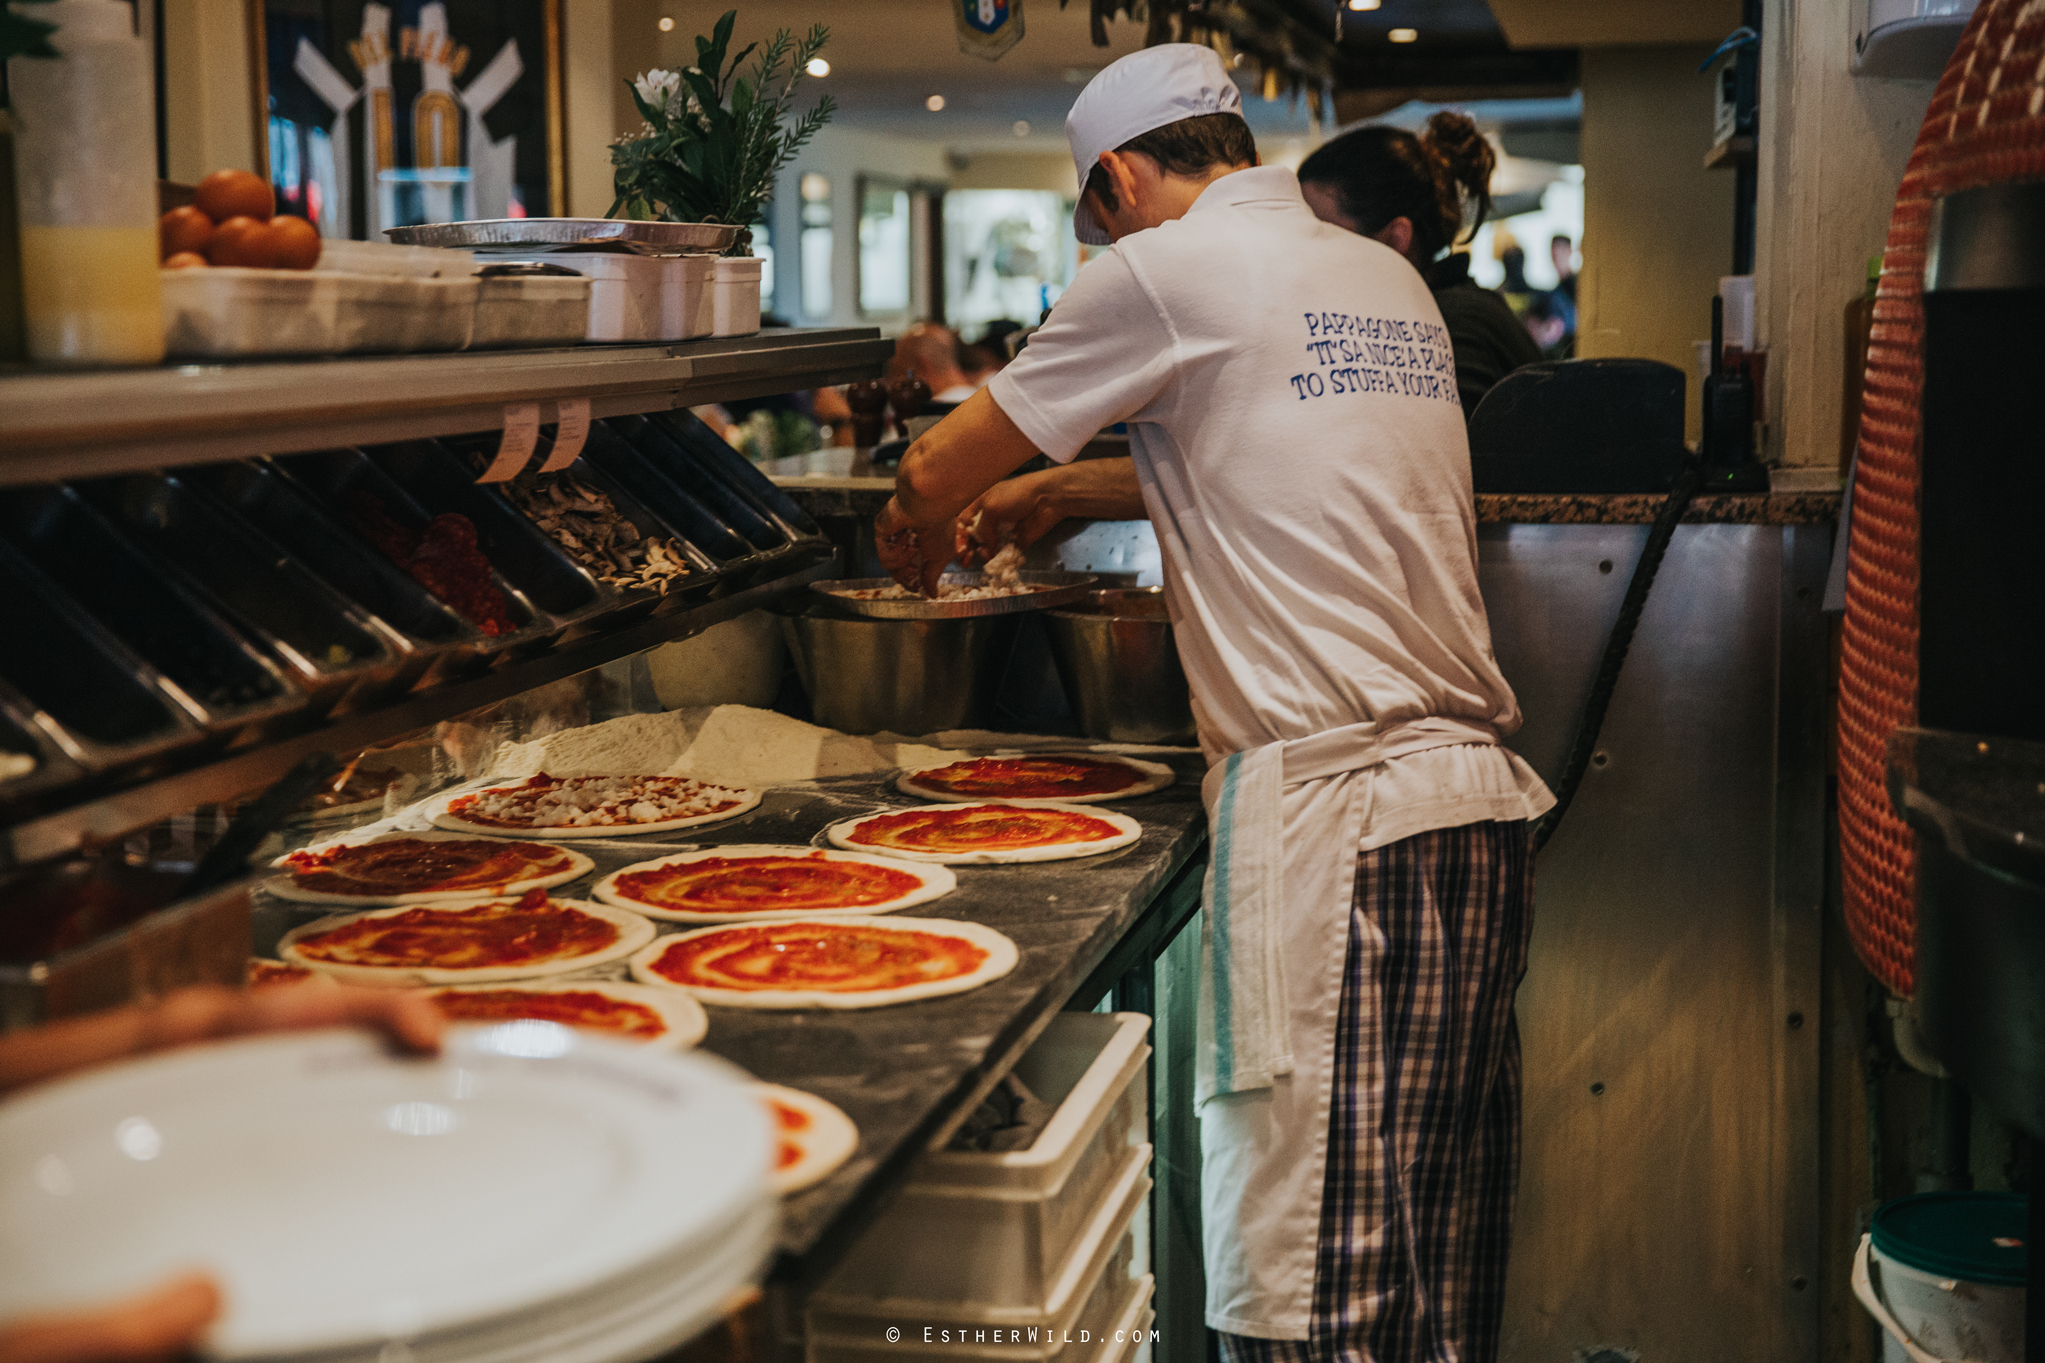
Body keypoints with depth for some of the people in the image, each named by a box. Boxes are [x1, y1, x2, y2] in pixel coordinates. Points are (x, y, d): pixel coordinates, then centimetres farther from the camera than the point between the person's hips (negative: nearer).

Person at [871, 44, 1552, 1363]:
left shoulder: (1168, 269, -2)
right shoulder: (1391, 278, 19)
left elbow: (938, 473, 7)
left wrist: (916, 544, 29)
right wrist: (1061, 489, 42)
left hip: (1337, 810, -8)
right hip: (1484, 792, 8)